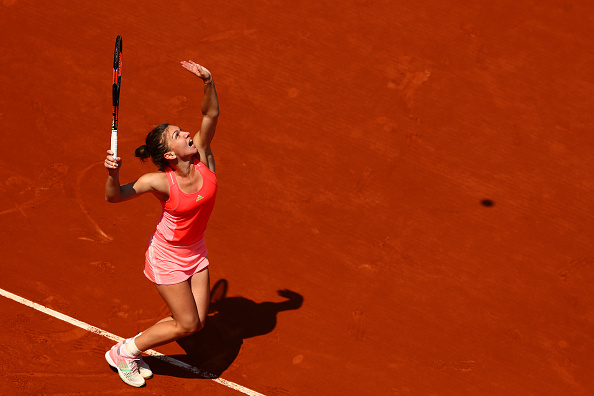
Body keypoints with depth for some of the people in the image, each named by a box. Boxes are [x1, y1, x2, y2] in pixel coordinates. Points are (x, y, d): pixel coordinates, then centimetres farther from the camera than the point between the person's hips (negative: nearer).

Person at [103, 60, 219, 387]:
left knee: (196, 321, 9)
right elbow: (115, 196, -22)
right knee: (187, 324, -1)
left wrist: (208, 82, -33)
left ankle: (134, 350, 28)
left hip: (196, 252, 6)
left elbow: (211, 114, -16)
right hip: (167, 257, -6)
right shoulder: (160, 181, -26)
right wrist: (113, 174, -43)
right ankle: (123, 352, 19)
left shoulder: (201, 158, -14)